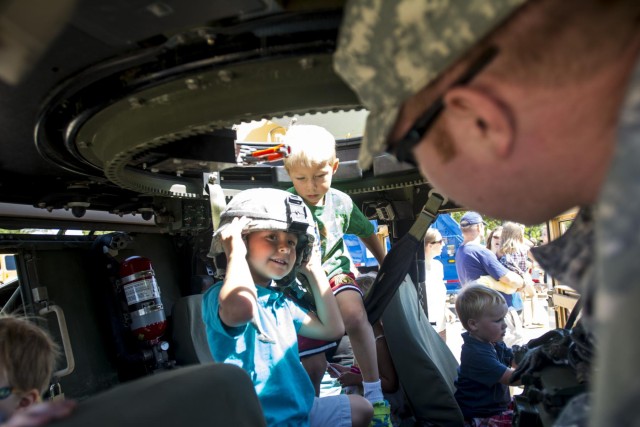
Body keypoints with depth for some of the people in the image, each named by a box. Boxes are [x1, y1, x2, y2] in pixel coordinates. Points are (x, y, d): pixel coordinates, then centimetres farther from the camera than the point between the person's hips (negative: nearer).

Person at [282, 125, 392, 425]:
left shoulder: (341, 202, -5)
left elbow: (366, 232, 14)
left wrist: (386, 265, 22)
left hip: (336, 272, 2)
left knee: (355, 315, -32)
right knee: (313, 364, -2)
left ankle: (374, 393, -16)